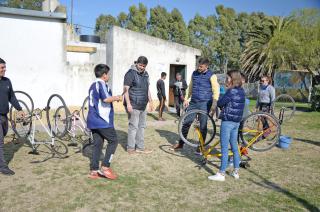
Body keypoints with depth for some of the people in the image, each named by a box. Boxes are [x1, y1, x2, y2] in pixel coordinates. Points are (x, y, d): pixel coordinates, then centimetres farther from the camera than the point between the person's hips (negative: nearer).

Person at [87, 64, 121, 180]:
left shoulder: (93, 85, 18)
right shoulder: (101, 84, -10)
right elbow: (106, 99, -25)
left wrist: (113, 98, 22)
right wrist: (116, 98, -7)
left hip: (93, 121, 9)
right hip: (103, 120, -9)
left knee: (97, 144, 10)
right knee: (113, 141, 2)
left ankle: (93, 171, 12)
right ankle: (105, 167, 0)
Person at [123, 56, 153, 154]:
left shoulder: (145, 74, 16)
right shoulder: (131, 73, -9)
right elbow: (126, 89, -13)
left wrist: (150, 102, 20)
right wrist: (128, 103, -20)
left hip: (143, 106, 8)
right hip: (133, 106, -8)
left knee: (141, 126, 11)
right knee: (133, 127, -3)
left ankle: (140, 147, 20)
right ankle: (130, 148, 8)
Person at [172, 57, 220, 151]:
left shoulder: (211, 76, -6)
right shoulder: (194, 73, 11)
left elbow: (216, 90, -11)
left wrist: (214, 103, -22)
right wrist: (186, 98, 18)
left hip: (204, 104, -5)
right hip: (193, 102, 5)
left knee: (203, 126, 1)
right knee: (186, 122, 6)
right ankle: (180, 143, 20)